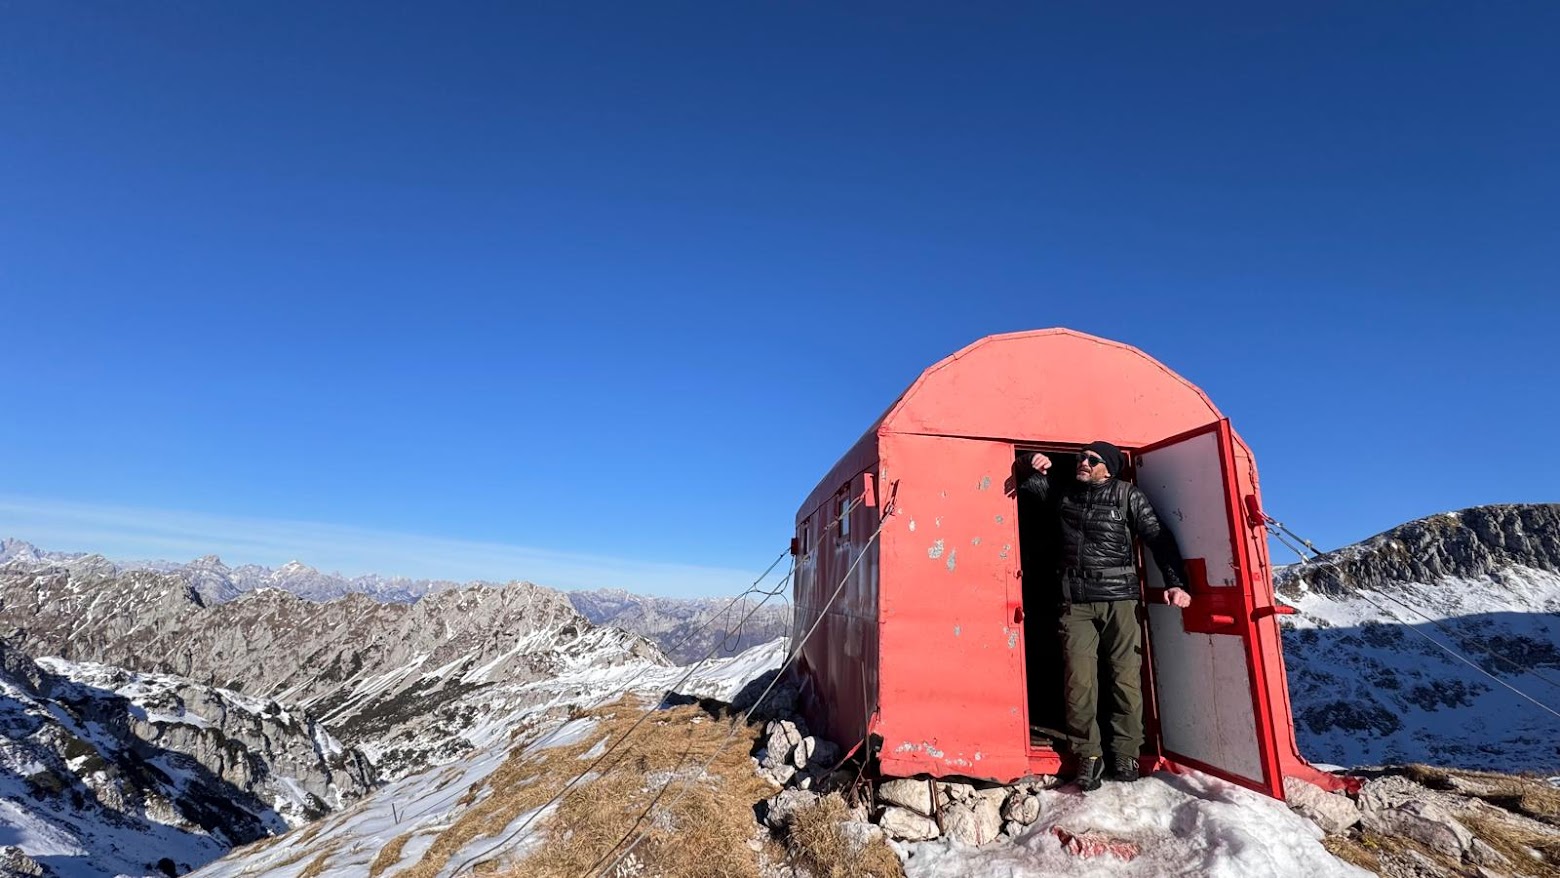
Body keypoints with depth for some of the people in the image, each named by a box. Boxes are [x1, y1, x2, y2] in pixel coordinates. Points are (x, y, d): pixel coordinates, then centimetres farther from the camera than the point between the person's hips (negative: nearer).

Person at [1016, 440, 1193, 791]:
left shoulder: (1128, 495, 3)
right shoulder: (1064, 494, 11)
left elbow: (1159, 538, 1)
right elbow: (1028, 483, 23)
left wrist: (1175, 583, -9)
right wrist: (1034, 466, 1)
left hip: (1120, 598, -2)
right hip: (1076, 602, 2)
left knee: (1125, 677, 0)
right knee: (1079, 680, -4)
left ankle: (1126, 753, 16)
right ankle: (1088, 754, 9)